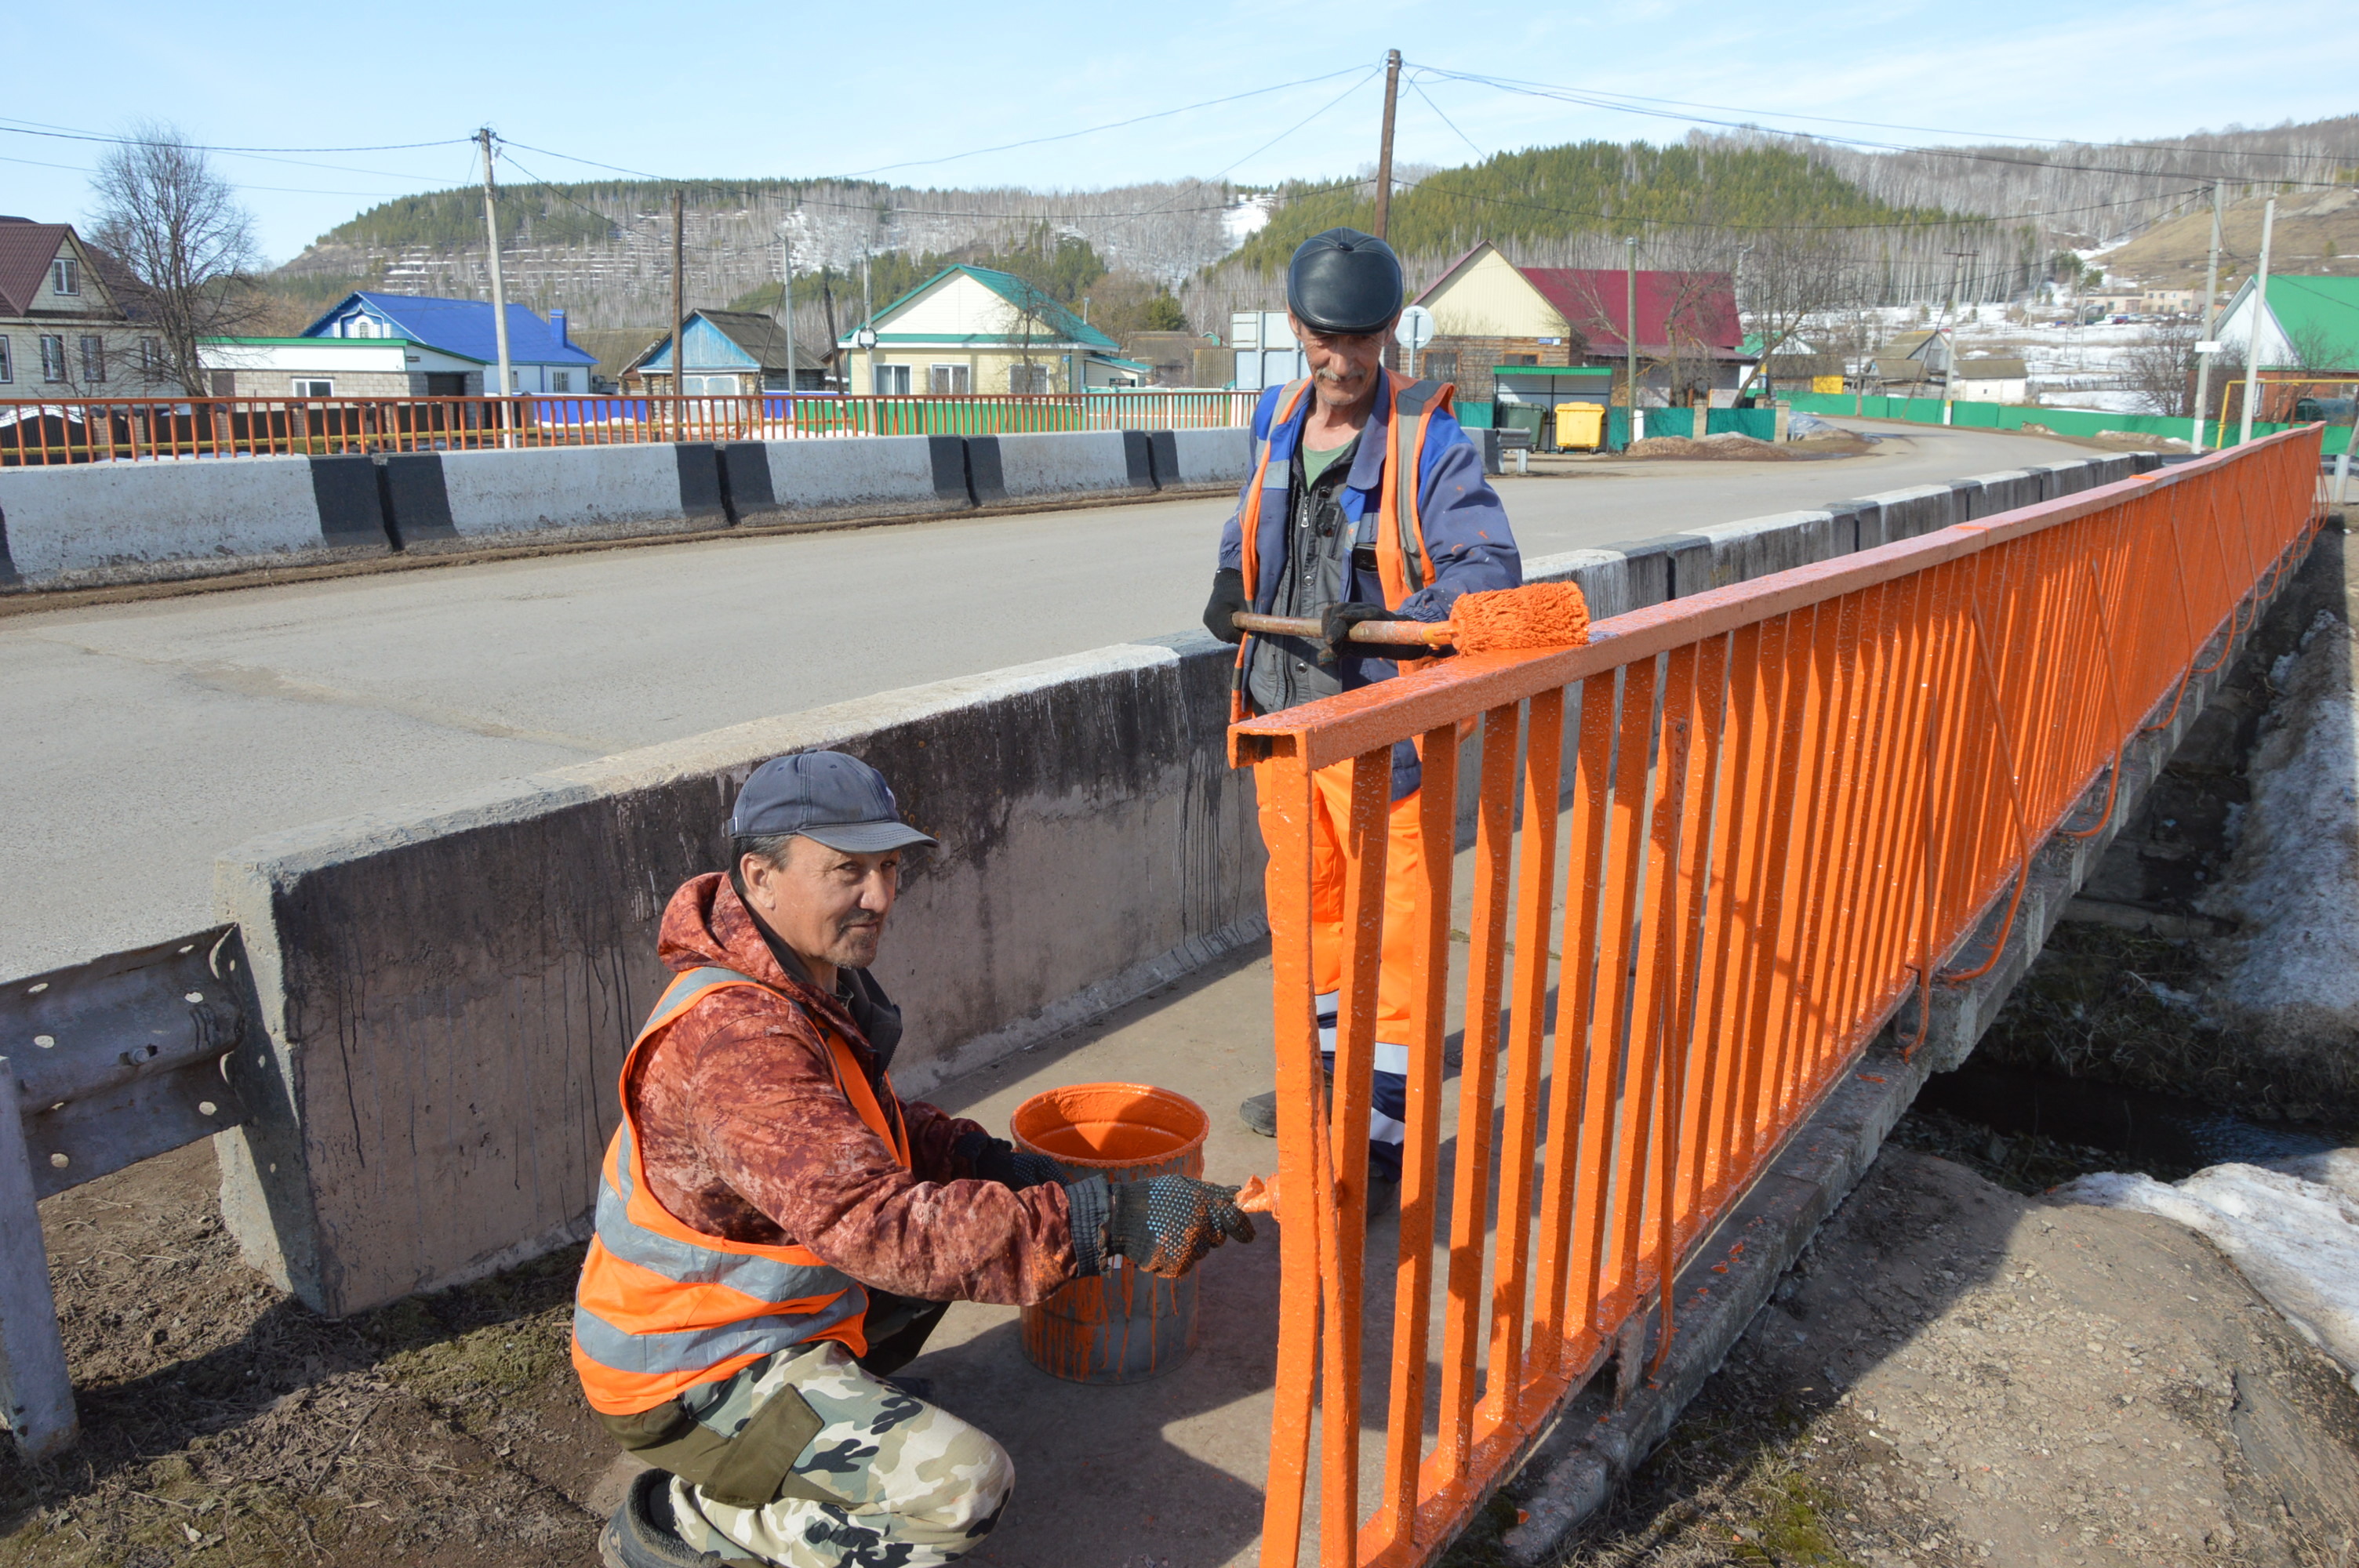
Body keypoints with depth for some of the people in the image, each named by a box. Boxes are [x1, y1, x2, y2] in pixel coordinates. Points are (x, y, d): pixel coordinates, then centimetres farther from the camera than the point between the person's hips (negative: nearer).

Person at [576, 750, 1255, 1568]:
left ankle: (839, 1391, 15)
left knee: (966, 1204, 14)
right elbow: (874, 1224, -39)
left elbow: (869, 1129, 13)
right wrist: (1105, 1219, -41)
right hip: (690, 1376, -9)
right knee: (960, 1487, -21)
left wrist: (989, 1160, -6)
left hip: (765, 1295, 9)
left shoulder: (816, 977, 0)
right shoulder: (732, 1037, -32)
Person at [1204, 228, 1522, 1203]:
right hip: (1283, 716, 7)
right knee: (1308, 906, 20)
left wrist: (1395, 620, -36)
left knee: (1393, 933, -1)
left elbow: (1490, 566, -20)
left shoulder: (1429, 443, -12)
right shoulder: (1277, 421, 8)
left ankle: (1385, 1135, 11)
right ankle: (1327, 1079, 40)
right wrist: (1230, 582, 7)